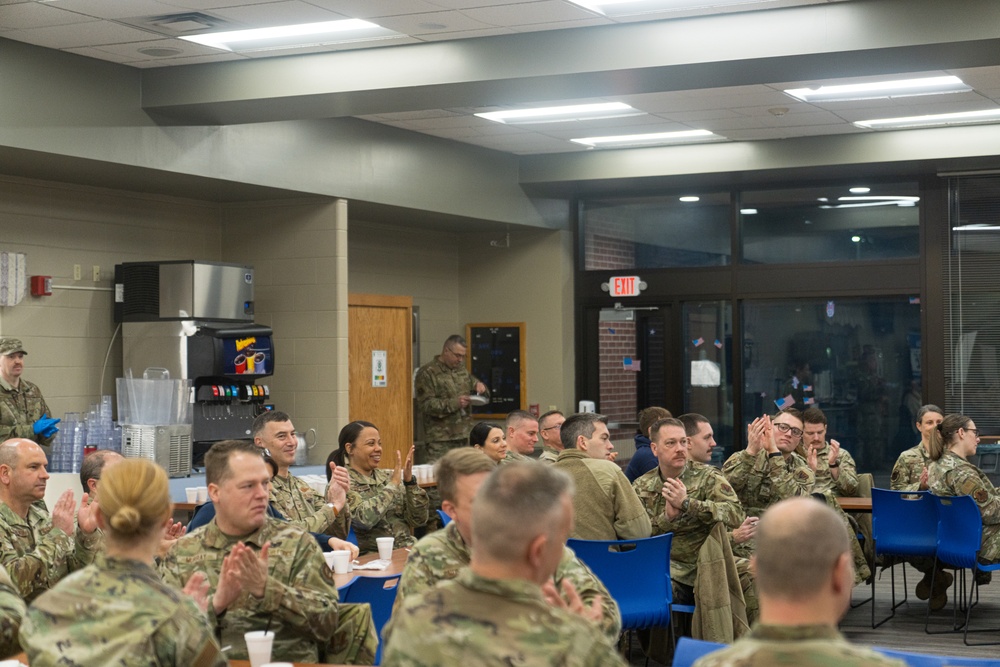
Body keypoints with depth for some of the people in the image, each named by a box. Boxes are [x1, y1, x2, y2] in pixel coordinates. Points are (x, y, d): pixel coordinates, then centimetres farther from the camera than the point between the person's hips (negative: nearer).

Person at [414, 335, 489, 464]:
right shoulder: (427, 373, -3)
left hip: (463, 437, 6)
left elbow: (485, 397, 26)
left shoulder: (462, 370, 19)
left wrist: (480, 387, 2)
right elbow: (425, 405, -12)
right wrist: (454, 403, -19)